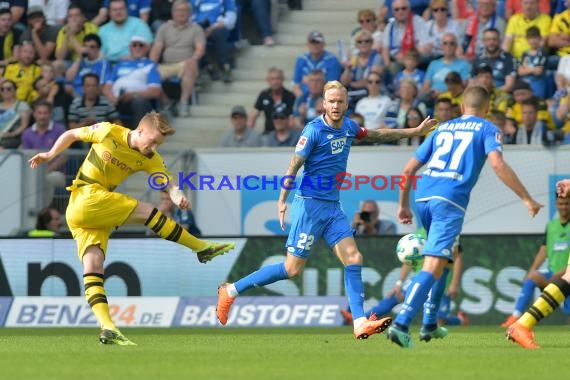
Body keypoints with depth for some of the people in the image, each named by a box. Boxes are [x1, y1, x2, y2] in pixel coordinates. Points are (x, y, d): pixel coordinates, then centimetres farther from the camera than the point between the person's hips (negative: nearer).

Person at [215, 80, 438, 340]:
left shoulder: (348, 127, 9)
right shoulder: (314, 130, -13)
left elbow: (376, 134, 27)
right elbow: (294, 166, -13)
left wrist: (415, 132, 30)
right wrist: (282, 200, -20)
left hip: (333, 207, 7)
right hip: (310, 204, -7)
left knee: (353, 258, -6)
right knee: (293, 269, -6)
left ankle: (360, 323, -8)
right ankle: (231, 291, 5)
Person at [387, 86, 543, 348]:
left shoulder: (443, 128, 24)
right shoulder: (486, 129, 9)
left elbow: (409, 169, 22)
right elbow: (498, 164, -10)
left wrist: (404, 205, 32)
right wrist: (526, 198, -8)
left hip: (423, 196, 6)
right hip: (450, 200, -6)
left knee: (445, 257, 27)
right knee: (434, 266, -13)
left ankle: (429, 325, 25)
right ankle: (401, 323, -29)